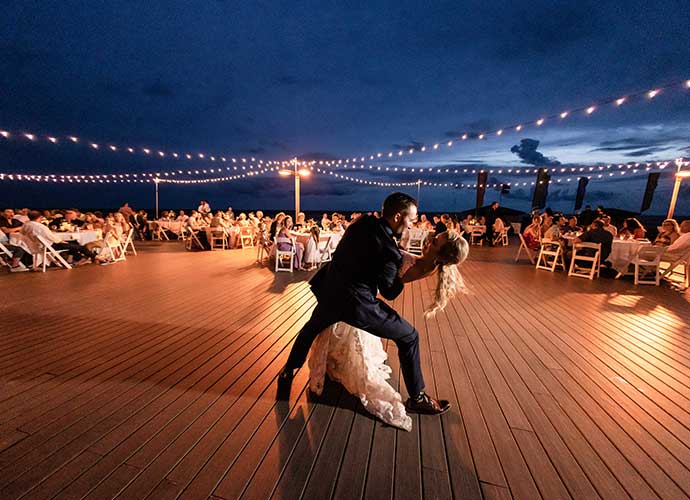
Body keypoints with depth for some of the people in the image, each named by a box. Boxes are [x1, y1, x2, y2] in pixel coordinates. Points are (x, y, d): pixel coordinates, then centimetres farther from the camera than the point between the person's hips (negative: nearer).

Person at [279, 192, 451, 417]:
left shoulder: (362, 223, 0)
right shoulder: (389, 249, -19)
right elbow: (389, 292, -12)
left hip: (329, 294, 7)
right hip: (357, 305, -6)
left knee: (312, 328, 36)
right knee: (409, 337, 11)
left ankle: (288, 370, 53)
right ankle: (417, 398, 23)